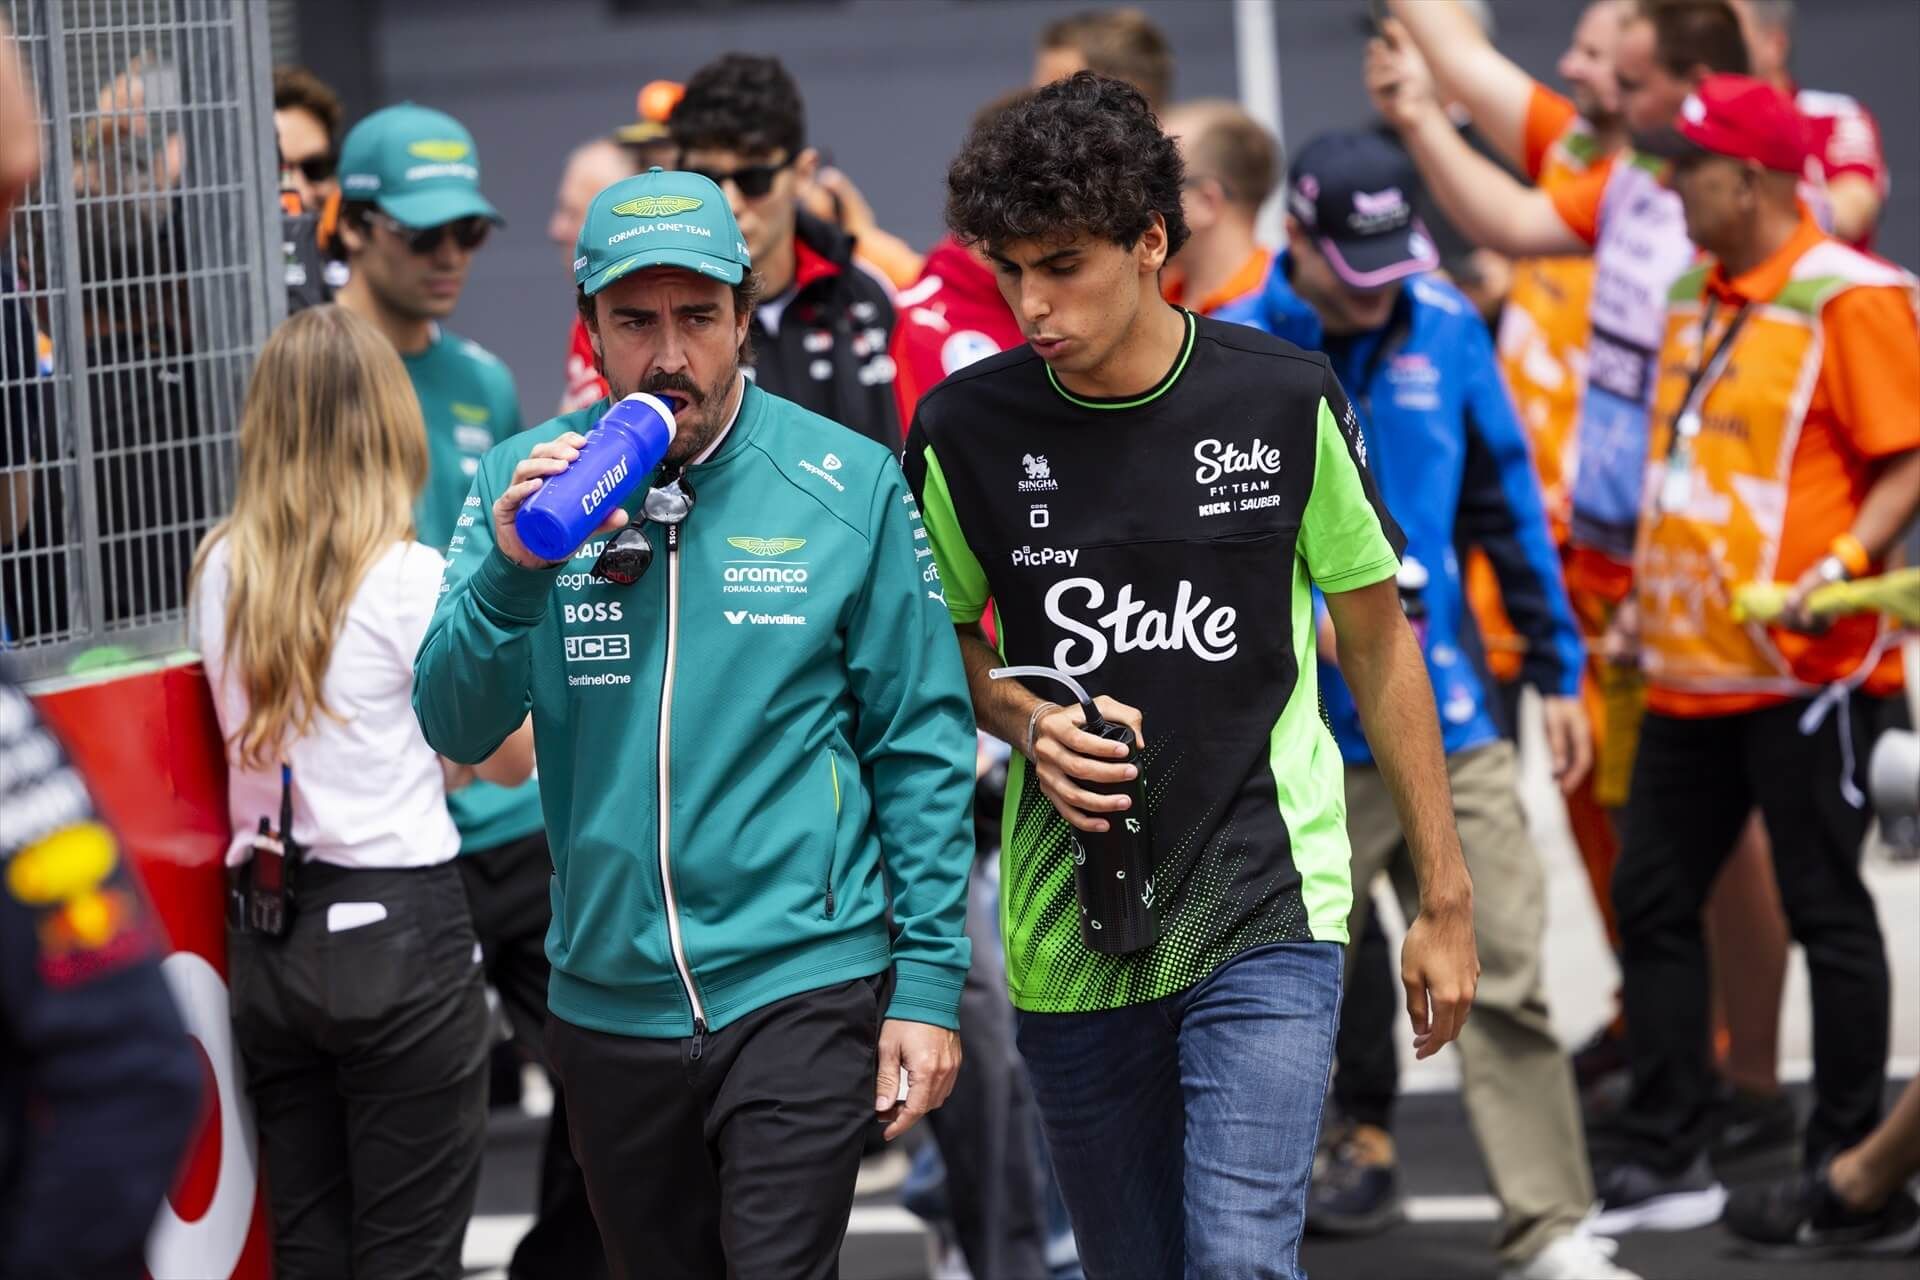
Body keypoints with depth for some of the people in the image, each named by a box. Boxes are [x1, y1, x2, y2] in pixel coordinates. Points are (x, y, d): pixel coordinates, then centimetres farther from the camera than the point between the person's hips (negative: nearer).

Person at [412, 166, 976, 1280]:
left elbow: (923, 751, -2)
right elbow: (459, 730, -4)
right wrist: (509, 572, -21)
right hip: (610, 999, 4)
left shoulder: (849, 486, -5)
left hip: (801, 987, -3)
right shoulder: (529, 480, 1)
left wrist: (930, 985, -6)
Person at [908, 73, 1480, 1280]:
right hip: (1069, 940, 2)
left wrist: (1446, 898, 8)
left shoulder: (1287, 400, -5)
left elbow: (1378, 638, 6)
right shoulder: (966, 430, -3)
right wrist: (1023, 721, -9)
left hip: (1268, 914, -2)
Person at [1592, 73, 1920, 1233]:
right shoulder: (1696, 297, 14)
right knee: (1652, 900, 8)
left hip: (1805, 670, -9)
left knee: (1826, 910, 0)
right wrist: (1648, 595, 26)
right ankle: (1664, 1163, 16)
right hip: (1691, 668, 9)